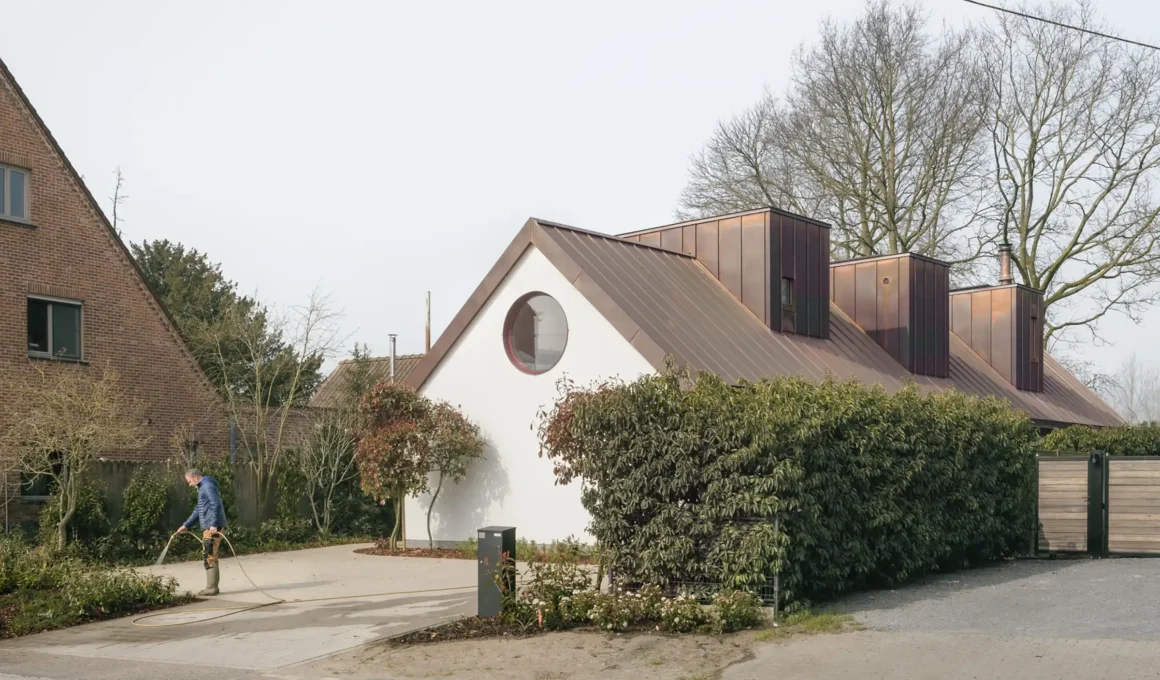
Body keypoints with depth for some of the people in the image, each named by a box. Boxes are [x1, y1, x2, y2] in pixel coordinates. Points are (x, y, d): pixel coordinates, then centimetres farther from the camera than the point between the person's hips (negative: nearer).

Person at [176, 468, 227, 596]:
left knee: (209, 557, -9)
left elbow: (216, 505, -20)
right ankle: (212, 587, 16)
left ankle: (211, 588, -8)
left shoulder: (208, 486, -9)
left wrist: (214, 524, -25)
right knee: (211, 557, 12)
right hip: (209, 527, 10)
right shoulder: (203, 488, 24)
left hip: (212, 528, -10)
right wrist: (186, 525, 27)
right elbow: (198, 510, 30)